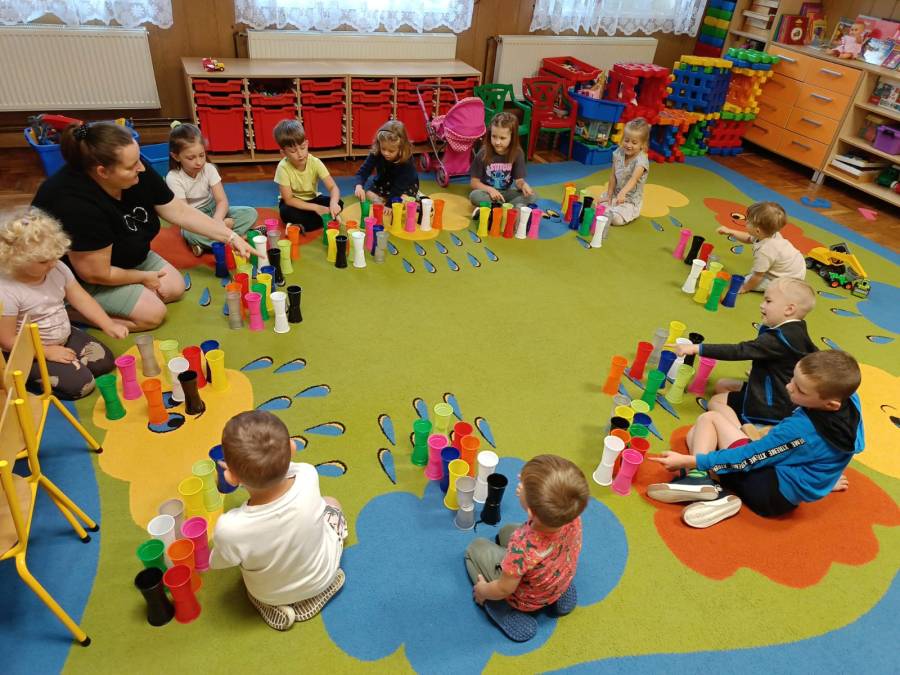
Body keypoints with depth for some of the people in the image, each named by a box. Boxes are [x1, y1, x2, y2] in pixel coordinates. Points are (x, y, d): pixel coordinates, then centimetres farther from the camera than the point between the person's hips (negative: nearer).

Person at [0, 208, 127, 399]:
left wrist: (109, 325, -12)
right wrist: (48, 352, -21)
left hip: (64, 337, 7)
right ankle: (26, 377, 2)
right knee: (81, 384, -19)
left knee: (105, 361, -1)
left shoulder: (57, 269, -9)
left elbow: (81, 298, -1)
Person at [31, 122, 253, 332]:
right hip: (78, 277, -7)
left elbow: (180, 211, -8)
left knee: (175, 287, 4)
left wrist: (230, 236, -12)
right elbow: (97, 274, -30)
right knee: (152, 313, -14)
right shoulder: (76, 205, -40)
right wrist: (144, 277, -12)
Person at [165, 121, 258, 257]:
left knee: (251, 213, -19)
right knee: (192, 233, -41)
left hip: (213, 211, 4)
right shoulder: (173, 178, -19)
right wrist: (222, 224, -32)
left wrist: (216, 221, -39)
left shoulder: (209, 169, -11)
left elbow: (222, 201, -16)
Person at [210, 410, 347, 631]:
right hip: (323, 577, 1)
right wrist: (245, 468, 1)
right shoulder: (307, 477, -36)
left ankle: (280, 606, 17)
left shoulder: (230, 529, -42)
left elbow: (218, 564, -14)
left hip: (271, 595, 0)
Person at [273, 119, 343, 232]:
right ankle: (324, 220, -22)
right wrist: (316, 208, -32)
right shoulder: (283, 167, -25)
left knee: (338, 203, -22)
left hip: (312, 199, 3)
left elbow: (333, 187, -22)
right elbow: (288, 200, -24)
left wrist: (333, 203, -45)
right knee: (286, 212, -36)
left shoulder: (315, 163, -20)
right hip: (294, 204, -2)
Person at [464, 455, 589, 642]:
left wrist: (483, 590, -4)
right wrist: (529, 489, -19)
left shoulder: (522, 548, -45)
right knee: (506, 531, 24)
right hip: (561, 583, 4)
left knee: (476, 547, 15)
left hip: (525, 601, -4)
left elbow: (504, 590, -25)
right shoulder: (573, 518, -32)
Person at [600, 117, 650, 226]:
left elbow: (633, 179, -40)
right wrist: (609, 195, -2)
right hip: (616, 193, 5)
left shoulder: (641, 160, -23)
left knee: (616, 219, -25)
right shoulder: (618, 153, -5)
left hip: (631, 200, -5)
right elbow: (613, 176, 1)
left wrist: (622, 193, -58)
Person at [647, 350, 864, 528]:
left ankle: (700, 482, -20)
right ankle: (715, 495, -12)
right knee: (694, 434, 12)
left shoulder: (801, 429, -29)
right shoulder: (850, 400, -7)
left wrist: (688, 461, -19)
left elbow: (749, 458, -22)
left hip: (770, 495, -9)